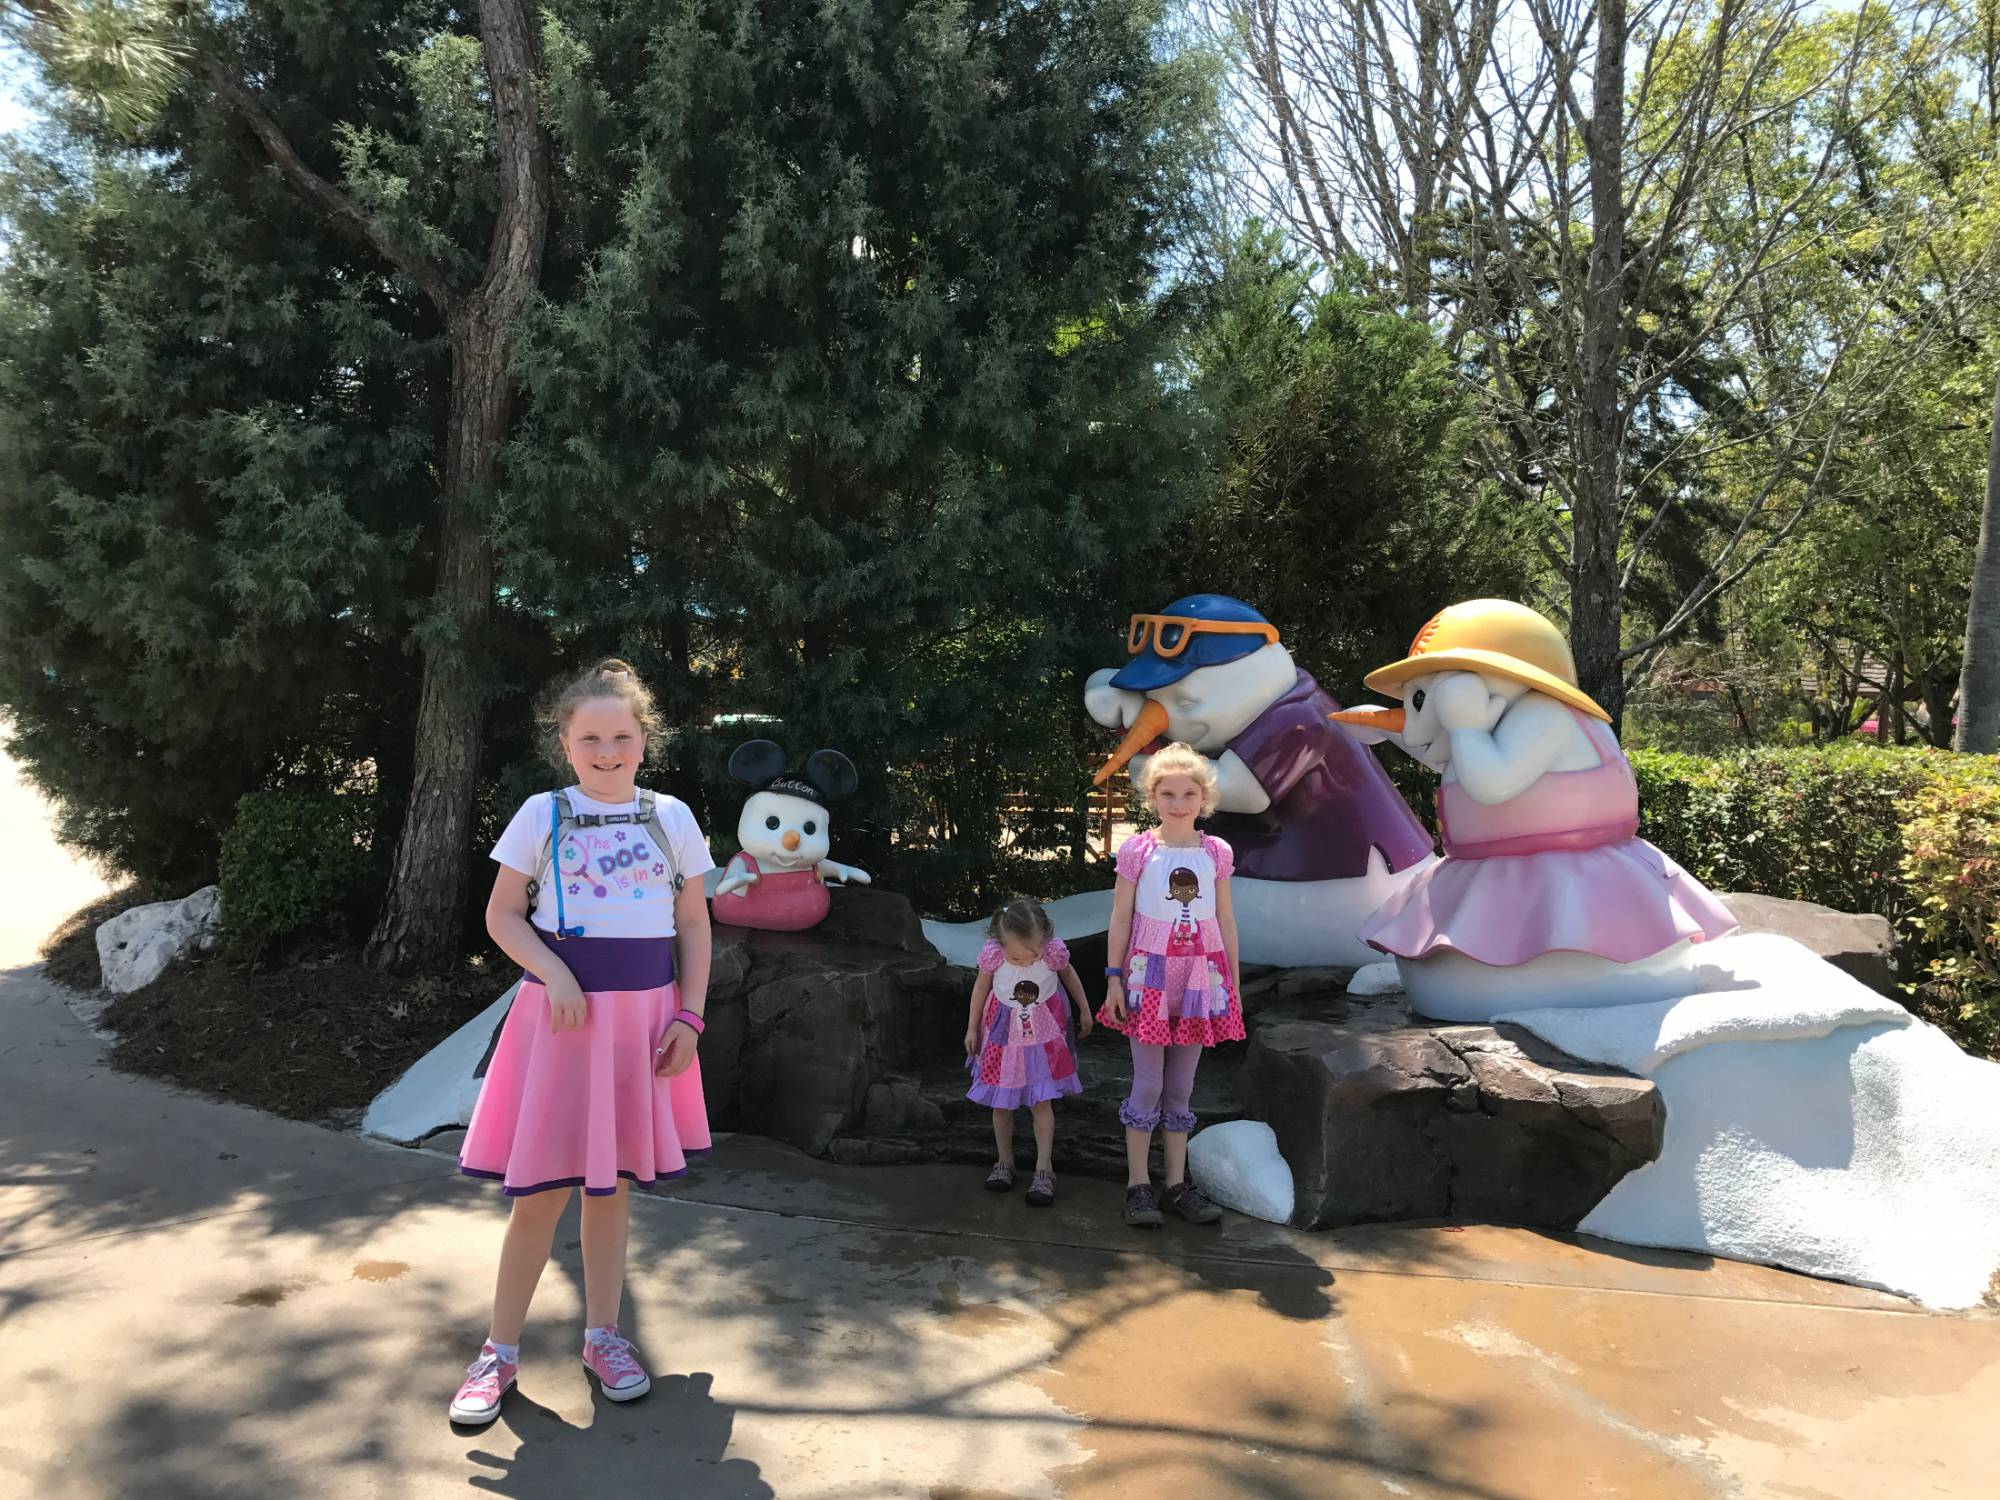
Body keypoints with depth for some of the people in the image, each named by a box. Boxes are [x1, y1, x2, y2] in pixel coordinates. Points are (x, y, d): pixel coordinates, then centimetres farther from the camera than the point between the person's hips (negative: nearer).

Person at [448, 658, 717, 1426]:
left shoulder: (671, 817, 4)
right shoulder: (542, 814, -1)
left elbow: (693, 925, 6)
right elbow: (502, 914, 1)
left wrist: (689, 1017, -2)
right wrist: (554, 975, -15)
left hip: (644, 1016, 2)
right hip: (562, 1013, -2)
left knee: (610, 1183, 12)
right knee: (542, 1188, 2)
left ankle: (601, 1335, 27)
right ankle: (500, 1350, 18)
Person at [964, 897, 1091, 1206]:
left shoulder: (1053, 950, -23)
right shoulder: (992, 954, -24)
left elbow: (1069, 975, 0)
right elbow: (981, 987, -4)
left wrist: (1084, 1011, 12)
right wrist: (972, 1028, 5)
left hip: (1043, 1033, -1)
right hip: (1004, 1033, 1)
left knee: (1042, 1102, -2)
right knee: (1001, 1103, 9)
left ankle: (1044, 1169, 6)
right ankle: (1004, 1161, 26)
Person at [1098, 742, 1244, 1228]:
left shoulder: (1217, 852, 3)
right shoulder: (1137, 851, -4)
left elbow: (1225, 921, 9)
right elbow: (1120, 918, -1)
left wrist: (1234, 983, 9)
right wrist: (1114, 978, -3)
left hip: (1200, 976, 3)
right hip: (1151, 973, -2)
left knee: (1182, 1086, 10)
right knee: (1148, 1084, 1)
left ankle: (1177, 1184, 18)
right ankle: (1138, 1185, 11)